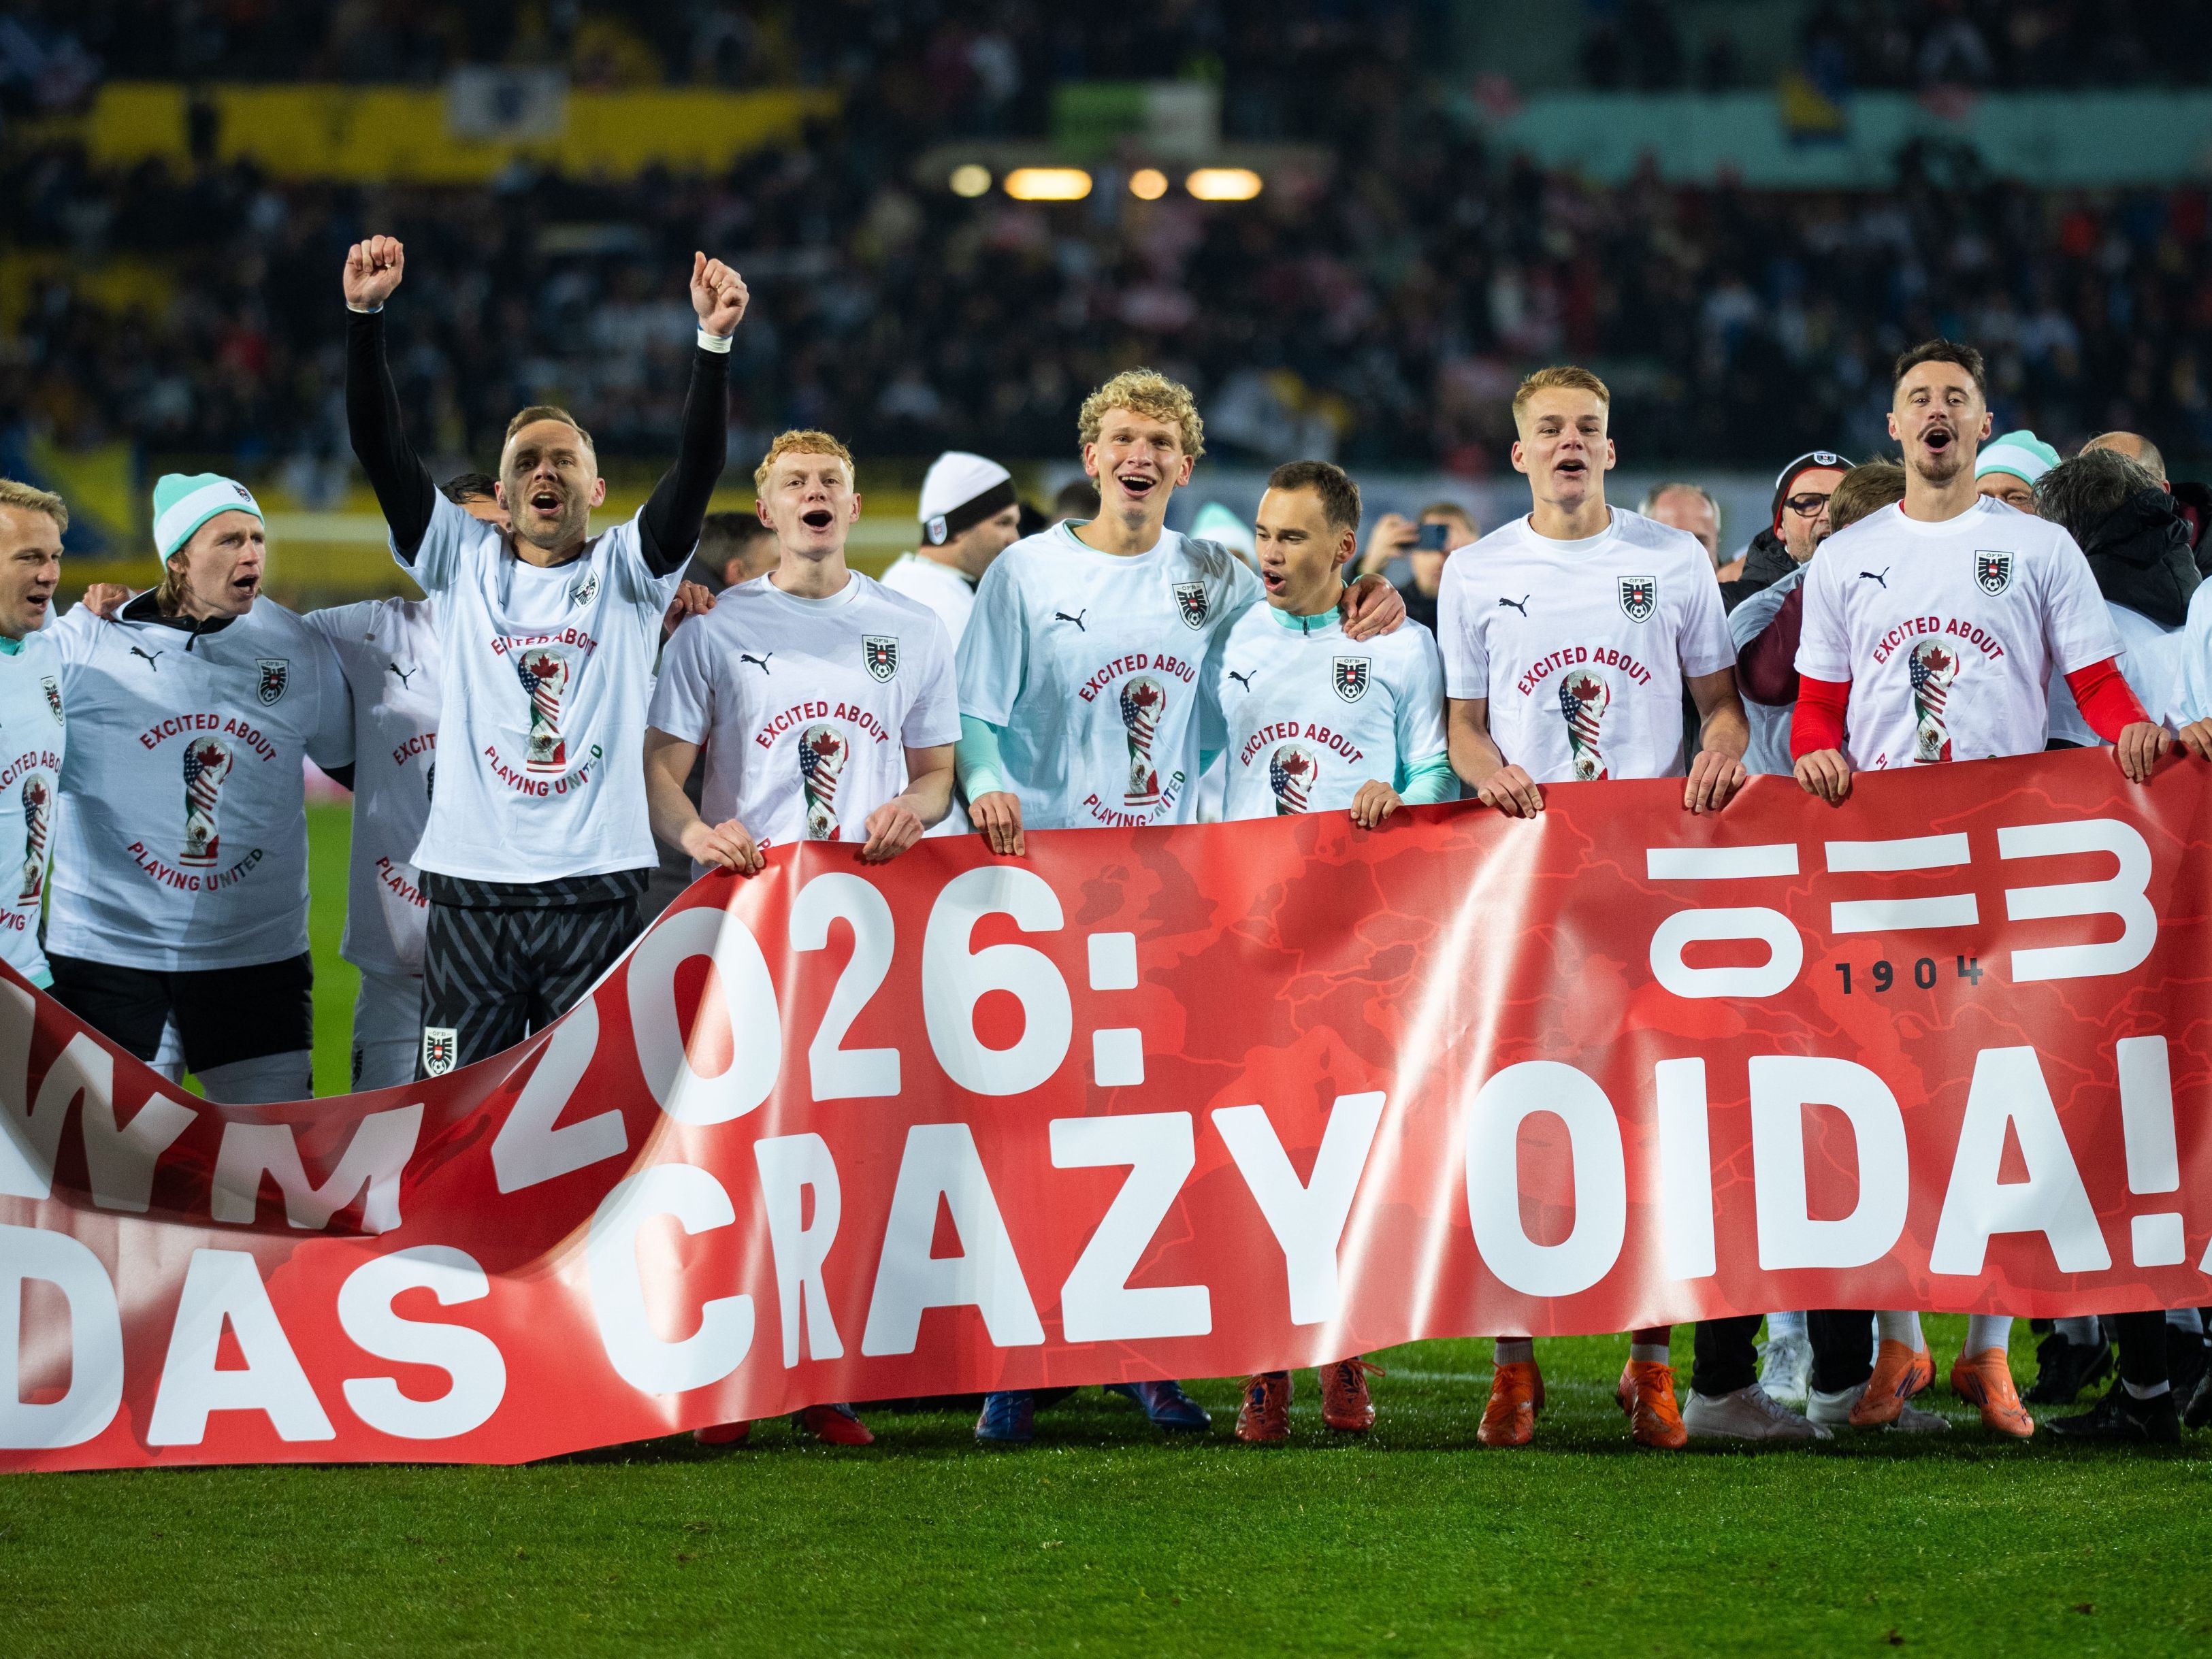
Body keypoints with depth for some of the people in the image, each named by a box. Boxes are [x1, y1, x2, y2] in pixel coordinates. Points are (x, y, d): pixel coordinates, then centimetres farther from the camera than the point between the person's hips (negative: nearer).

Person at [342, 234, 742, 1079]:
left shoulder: (626, 571, 8)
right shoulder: (464, 562, 11)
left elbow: (697, 468, -6)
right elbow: (382, 450, 1)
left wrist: (714, 343, -19)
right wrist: (364, 315, -10)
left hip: (595, 892, -1)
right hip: (472, 891, 1)